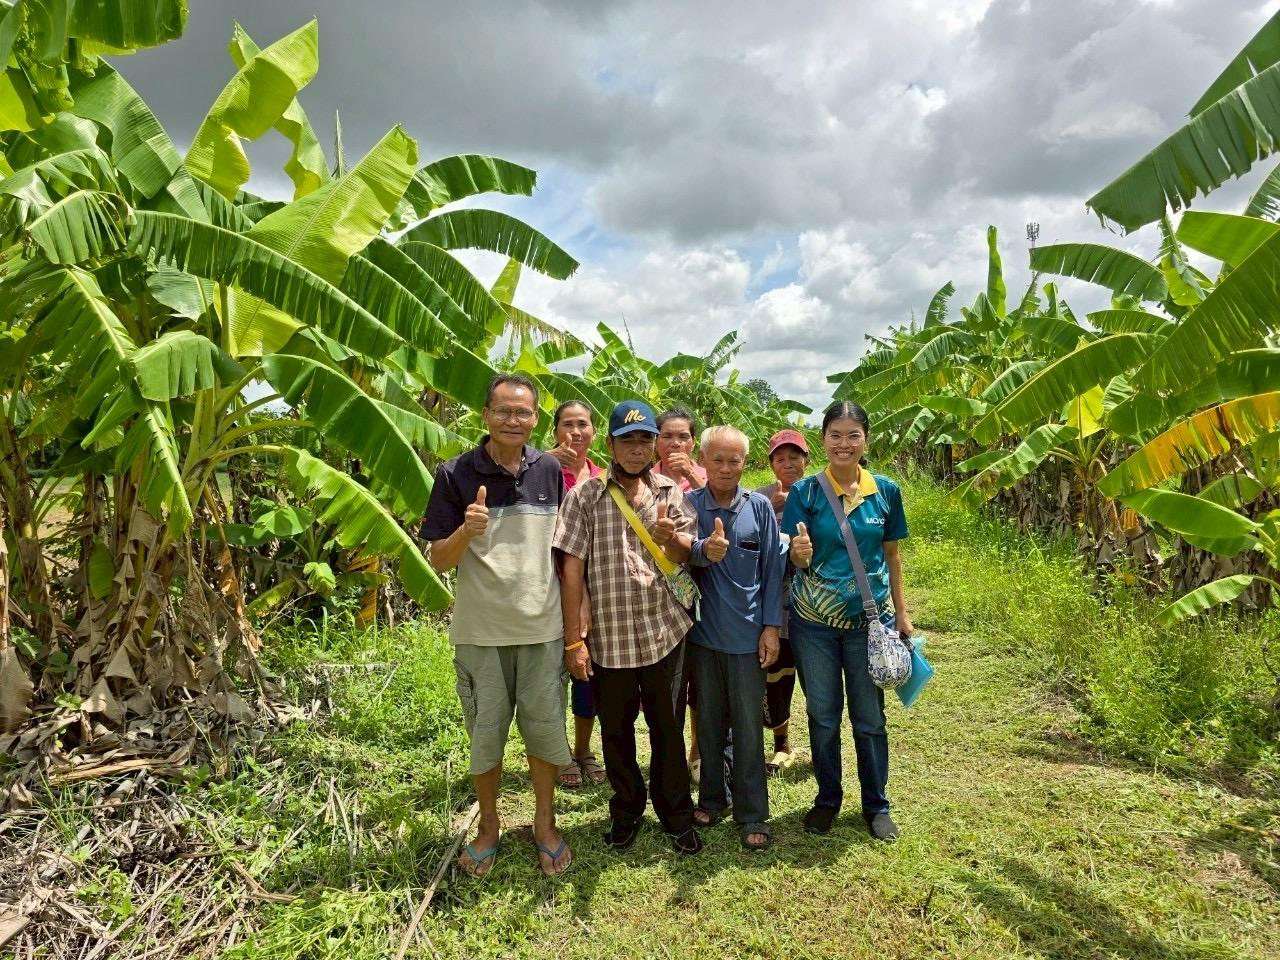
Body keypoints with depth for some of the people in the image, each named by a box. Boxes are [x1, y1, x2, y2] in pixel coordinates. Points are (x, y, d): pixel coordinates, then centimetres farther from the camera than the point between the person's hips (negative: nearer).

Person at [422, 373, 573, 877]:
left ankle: (544, 822, 35)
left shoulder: (550, 471, 0)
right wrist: (466, 531, -27)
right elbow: (439, 560, -5)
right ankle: (489, 825, 37)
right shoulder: (456, 475, -8)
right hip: (480, 632, -1)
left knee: (546, 730, 12)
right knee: (485, 735, 13)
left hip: (542, 628, 2)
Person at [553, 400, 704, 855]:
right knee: (616, 730, 15)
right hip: (608, 636, -1)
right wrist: (573, 639, -11)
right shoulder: (584, 495, -5)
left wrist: (670, 537, -18)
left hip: (665, 631, 2)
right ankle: (626, 810, 37)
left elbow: (689, 556, 6)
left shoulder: (671, 492, 4)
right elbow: (571, 569, -7)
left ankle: (677, 816, 33)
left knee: (669, 729, 13)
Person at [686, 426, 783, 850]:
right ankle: (712, 798, 33)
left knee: (748, 726, 7)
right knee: (709, 722, 15)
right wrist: (706, 549, -44)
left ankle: (752, 814, 20)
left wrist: (771, 627, -5)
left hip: (747, 634, -1)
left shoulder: (760, 507, -3)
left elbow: (773, 568, 0)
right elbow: (687, 552, -20)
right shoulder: (689, 504, -4)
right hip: (703, 632, 1)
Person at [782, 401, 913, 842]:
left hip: (869, 619, 1)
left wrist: (901, 612, 7)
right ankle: (827, 798, 33)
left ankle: (876, 805, 32)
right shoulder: (805, 491, -6)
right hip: (813, 621, -1)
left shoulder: (886, 491, -2)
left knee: (869, 717, 11)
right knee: (822, 714, 12)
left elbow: (891, 554, 7)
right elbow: (797, 560, -7)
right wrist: (800, 553, -30)